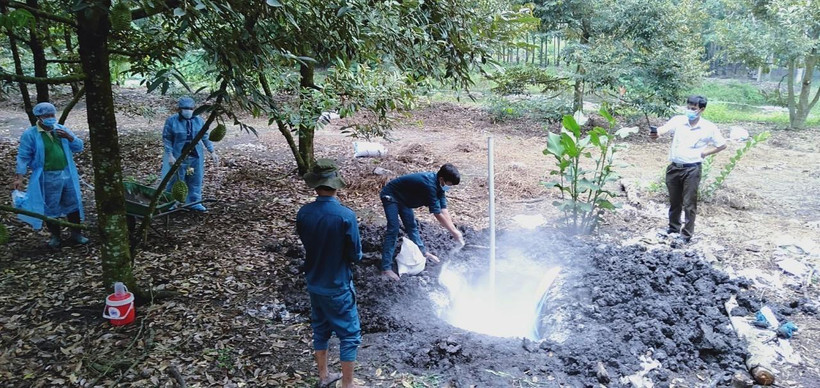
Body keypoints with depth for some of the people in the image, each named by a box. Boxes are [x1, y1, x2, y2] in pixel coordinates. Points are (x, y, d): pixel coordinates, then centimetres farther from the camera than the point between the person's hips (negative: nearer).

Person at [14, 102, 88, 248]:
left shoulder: (62, 129, 5)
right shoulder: (30, 135, -8)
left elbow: (79, 147, 6)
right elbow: (23, 157, -9)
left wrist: (69, 137, -13)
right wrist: (19, 178, -16)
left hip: (68, 175, 4)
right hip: (48, 178, -4)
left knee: (73, 204, 11)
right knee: (50, 208, 8)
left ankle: (76, 233, 24)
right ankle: (55, 236, 24)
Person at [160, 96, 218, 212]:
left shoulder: (199, 120, 4)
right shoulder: (171, 121, -7)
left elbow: (205, 137, 9)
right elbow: (167, 139, -5)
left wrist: (212, 152, 4)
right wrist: (170, 155, -12)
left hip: (196, 156, 3)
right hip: (179, 157, -3)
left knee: (196, 180, 9)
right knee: (177, 180, 5)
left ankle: (194, 202, 22)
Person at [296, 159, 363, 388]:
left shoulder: (303, 213, -10)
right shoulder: (346, 216, -24)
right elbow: (356, 255, -15)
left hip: (314, 283, 5)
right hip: (338, 286, -5)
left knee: (320, 329, 22)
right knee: (349, 335, 11)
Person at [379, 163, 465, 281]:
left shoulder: (438, 184, -9)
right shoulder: (429, 185, -36)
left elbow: (444, 210, -7)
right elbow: (438, 215, -32)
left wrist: (454, 229, -13)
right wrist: (454, 232, -25)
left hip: (402, 198, 9)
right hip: (390, 196, -9)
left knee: (411, 225, 18)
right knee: (393, 230, -15)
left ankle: (422, 252, 37)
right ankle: (386, 269, -16)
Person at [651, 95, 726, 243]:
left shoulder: (709, 128, -5)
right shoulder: (678, 120, -4)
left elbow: (722, 145, 6)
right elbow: (665, 128, -25)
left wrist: (704, 152, -5)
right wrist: (656, 132, -47)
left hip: (692, 169, -2)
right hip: (674, 167, 3)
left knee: (689, 203, 1)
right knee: (674, 201, 17)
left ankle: (687, 234, 13)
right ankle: (673, 227, 35)